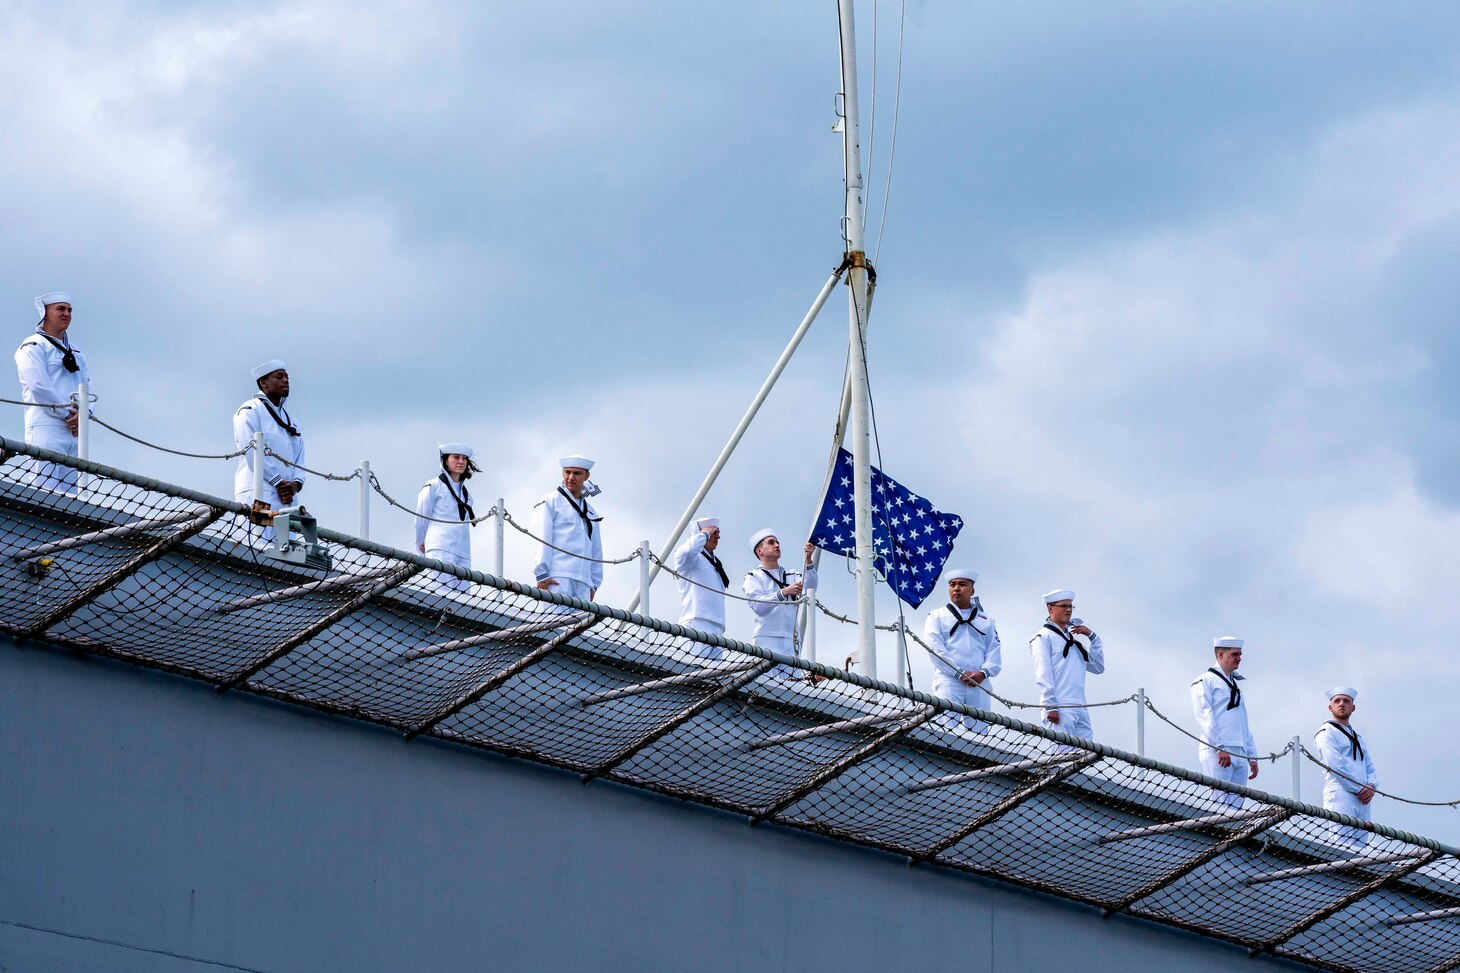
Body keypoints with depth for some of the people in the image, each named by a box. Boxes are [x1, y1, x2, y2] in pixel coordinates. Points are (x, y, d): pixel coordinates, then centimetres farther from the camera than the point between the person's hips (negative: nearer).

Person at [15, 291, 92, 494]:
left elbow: (87, 386, 15)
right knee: (44, 492, -17)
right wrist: (68, 414, -11)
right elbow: (39, 387, -10)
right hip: (46, 427, -7)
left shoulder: (76, 353, 25)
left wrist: (83, 413, -5)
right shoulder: (33, 346, 2)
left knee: (68, 491, 1)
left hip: (72, 430, 7)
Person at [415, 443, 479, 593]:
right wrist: (421, 545, 15)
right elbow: (421, 517, 8)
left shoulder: (466, 493, 24)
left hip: (463, 552, 6)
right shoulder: (434, 486, 5)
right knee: (442, 595, -19)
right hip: (440, 550, -6)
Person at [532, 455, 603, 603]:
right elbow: (541, 541, -2)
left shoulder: (591, 512, 26)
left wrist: (594, 584, 16)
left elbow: (596, 551, 26)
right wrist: (542, 574, -12)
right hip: (557, 579, -6)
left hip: (583, 583, 6)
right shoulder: (550, 502, 8)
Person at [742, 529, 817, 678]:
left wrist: (808, 560, -11)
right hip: (766, 637, -4)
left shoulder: (792, 576, 23)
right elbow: (757, 605, -7)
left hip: (791, 639, 4)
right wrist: (783, 593, -20)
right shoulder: (754, 576, 9)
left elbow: (809, 586, 3)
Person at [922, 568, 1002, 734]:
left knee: (979, 731, -3)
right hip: (948, 681, -3)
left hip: (979, 683, 3)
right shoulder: (937, 617, 13)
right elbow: (936, 650, -1)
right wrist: (961, 673, -12)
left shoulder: (986, 621, 22)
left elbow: (995, 653, 12)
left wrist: (983, 673, -9)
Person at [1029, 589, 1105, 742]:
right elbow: (1043, 674, -6)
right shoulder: (1044, 636, 5)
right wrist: (1050, 706, -16)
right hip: (1060, 709, -7)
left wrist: (1092, 637, 13)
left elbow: (1098, 667, 22)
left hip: (1080, 709, 7)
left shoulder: (1073, 640, 26)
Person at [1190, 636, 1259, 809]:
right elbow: (1205, 718, -10)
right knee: (1220, 803, -15)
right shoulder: (1206, 681, 1)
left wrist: (1252, 756, 18)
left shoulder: (1236, 686, 26)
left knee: (1236, 806, 1)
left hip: (1240, 755, 8)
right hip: (1216, 753, -8)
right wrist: (1219, 748, -19)